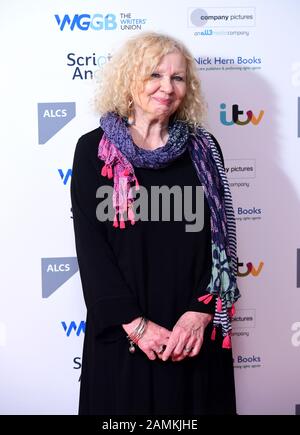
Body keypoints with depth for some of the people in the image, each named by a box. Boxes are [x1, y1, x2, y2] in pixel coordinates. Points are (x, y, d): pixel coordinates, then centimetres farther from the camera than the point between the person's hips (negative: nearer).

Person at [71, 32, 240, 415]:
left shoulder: (203, 148, 4)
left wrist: (201, 311, -12)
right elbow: (89, 243, -6)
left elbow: (220, 235, 1)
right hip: (121, 328, -1)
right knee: (126, 400, 11)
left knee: (193, 401, 14)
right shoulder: (94, 149, -1)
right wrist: (133, 322, -14)